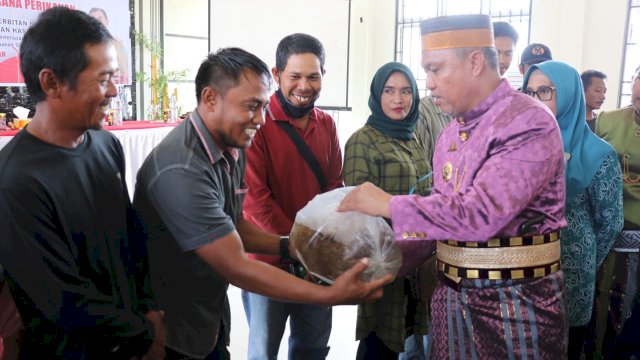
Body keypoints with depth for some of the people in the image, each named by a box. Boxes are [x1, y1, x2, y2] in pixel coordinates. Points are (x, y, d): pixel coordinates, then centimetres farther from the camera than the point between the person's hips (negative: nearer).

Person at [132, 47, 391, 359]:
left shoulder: (232, 147, -1)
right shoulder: (181, 171, -29)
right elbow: (235, 267, -28)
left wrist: (287, 246, -6)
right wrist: (331, 296, -28)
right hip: (172, 333, -7)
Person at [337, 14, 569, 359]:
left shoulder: (529, 123, -16)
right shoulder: (450, 134, 8)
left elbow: (481, 214, -28)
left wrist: (388, 205, -22)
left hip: (513, 304, -6)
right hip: (450, 296, 7)